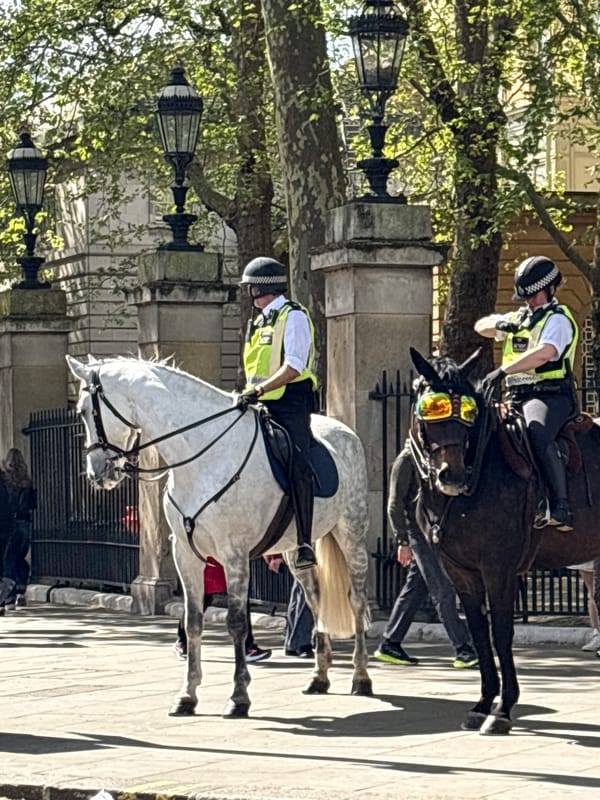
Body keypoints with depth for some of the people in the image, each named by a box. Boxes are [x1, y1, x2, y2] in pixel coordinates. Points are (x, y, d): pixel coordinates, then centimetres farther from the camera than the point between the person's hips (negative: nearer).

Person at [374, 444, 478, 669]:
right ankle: (463, 650, -11)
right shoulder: (406, 459, -9)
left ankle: (389, 644, 18)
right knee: (443, 591, -10)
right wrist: (403, 541, -15)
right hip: (419, 534, -8)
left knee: (415, 590, 11)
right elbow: (395, 504, -12)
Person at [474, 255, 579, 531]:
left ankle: (560, 508, -40)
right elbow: (481, 326, 30)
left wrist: (502, 371, -29)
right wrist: (500, 325, 5)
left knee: (537, 433, -37)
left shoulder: (558, 319, -5)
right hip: (516, 397, 9)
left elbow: (544, 353, -23)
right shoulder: (520, 318, 21)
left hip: (549, 397, -9)